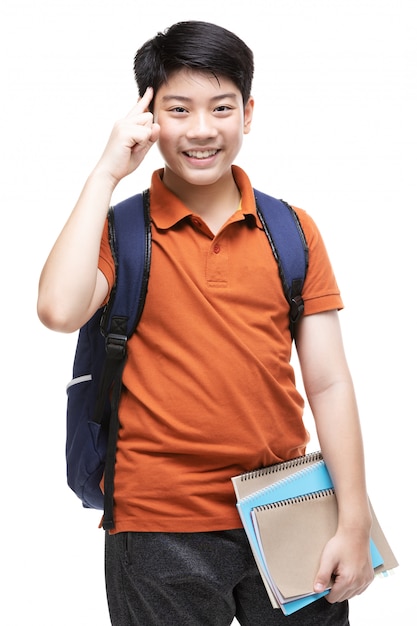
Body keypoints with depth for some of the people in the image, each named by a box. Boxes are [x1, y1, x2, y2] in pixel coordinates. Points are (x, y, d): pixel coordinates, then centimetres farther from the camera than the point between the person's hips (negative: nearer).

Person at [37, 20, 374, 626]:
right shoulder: (118, 230, -1)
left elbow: (328, 382, 2)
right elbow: (60, 310, -23)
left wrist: (355, 522, -4)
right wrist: (107, 172, -16)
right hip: (161, 528, -2)